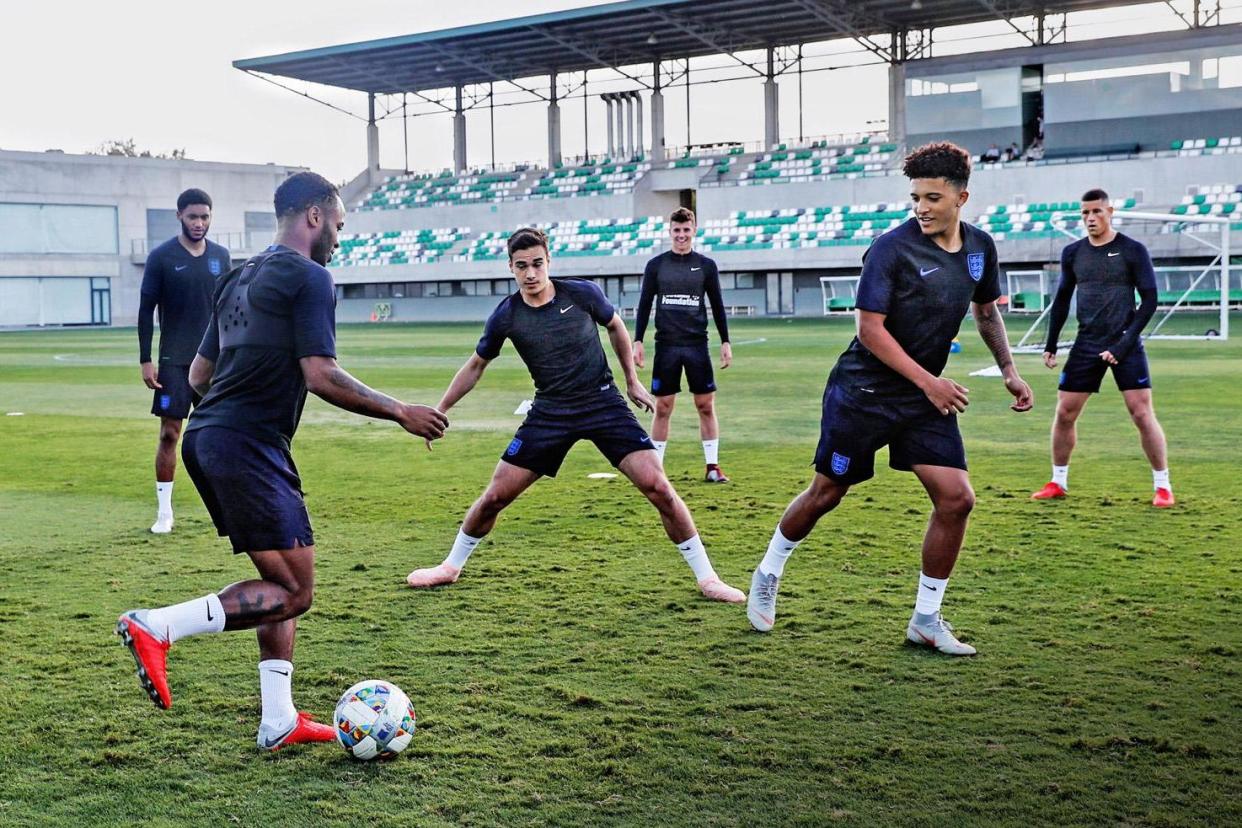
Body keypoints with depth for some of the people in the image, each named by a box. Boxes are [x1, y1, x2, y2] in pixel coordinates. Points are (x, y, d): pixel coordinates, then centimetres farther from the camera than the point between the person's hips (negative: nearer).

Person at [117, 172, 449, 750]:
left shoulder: (240, 278, 21)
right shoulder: (310, 278, -6)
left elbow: (199, 374, 24)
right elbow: (322, 377, -15)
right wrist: (400, 413, -5)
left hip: (205, 437, 10)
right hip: (250, 446, -10)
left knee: (281, 582, 14)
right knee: (293, 591, -6)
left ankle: (279, 722, 15)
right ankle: (157, 627, -14)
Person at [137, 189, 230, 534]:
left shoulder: (220, 256, 8)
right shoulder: (161, 257, -4)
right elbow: (146, 310, -2)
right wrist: (145, 360, -7)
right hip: (174, 361, -3)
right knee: (169, 433, -3)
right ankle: (164, 512, 6)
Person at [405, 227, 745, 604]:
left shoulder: (583, 293, -10)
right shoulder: (506, 315, -6)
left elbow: (615, 327, 11)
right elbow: (475, 366, 9)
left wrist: (632, 381, 12)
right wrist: (438, 412, 10)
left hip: (603, 403, -1)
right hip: (549, 413, 2)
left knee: (658, 487, -15)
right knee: (495, 495, 0)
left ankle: (706, 577, -2)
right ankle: (450, 568, 25)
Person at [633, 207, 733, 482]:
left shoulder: (706, 266, 5)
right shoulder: (656, 265, 5)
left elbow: (717, 306, 9)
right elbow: (644, 305, 7)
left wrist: (725, 341, 4)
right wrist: (637, 341, 0)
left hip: (697, 345, 0)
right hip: (666, 345, 0)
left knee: (706, 406, 0)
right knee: (662, 408, 2)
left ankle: (712, 466, 8)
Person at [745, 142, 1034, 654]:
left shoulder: (980, 247, 3)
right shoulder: (892, 248, -17)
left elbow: (986, 310, 21)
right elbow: (870, 329, -19)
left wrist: (1008, 370, 13)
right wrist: (928, 381, -23)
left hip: (924, 398, 5)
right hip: (862, 392, -5)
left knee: (956, 498, -6)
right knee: (826, 494, 5)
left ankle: (926, 619, 8)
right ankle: (768, 575, 31)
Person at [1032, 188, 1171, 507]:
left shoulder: (1132, 250, -5)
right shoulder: (1073, 252, 7)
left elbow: (1149, 300, -7)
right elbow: (1062, 299, 16)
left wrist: (1124, 344, -15)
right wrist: (1051, 345, 11)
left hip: (1125, 343, -4)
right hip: (1086, 344, 4)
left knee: (1142, 414, -8)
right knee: (1064, 413, 4)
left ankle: (1163, 486, 4)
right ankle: (1058, 482, 19)